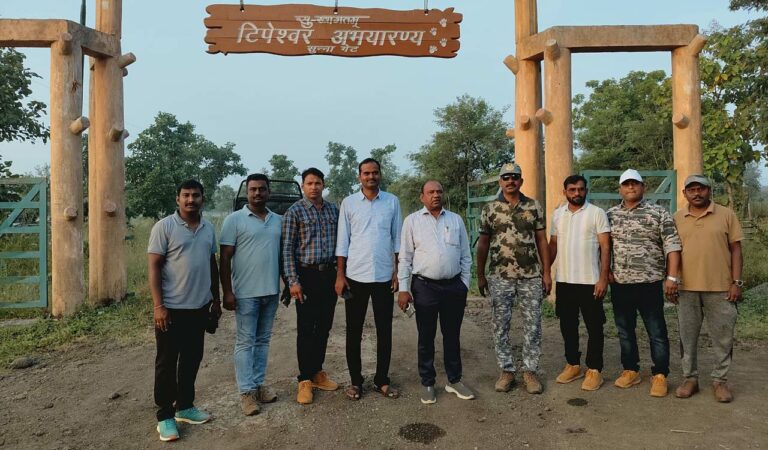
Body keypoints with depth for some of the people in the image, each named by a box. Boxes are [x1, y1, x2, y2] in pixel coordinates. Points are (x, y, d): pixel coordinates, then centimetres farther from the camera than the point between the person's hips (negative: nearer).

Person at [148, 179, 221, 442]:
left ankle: (185, 406, 30)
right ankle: (165, 416, 18)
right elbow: (154, 267, -11)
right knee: (167, 363, 6)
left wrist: (216, 299, 14)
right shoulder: (164, 227, -8)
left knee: (191, 360, 15)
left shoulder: (208, 228, 9)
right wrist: (158, 306, -16)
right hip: (172, 308, -5)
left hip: (199, 307, 5)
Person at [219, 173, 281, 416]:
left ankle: (259, 384, 23)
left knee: (263, 340, 13)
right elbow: (225, 258, -7)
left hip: (271, 292, 5)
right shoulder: (234, 219, -4)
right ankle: (247, 391, 10)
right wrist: (227, 292, -12)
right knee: (245, 342, 3)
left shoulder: (278, 220, 9)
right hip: (246, 293, -5)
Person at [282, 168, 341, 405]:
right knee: (306, 329, 2)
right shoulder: (294, 212, -5)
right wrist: (293, 281, -15)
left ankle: (317, 372, 27)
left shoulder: (333, 210, 9)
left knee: (324, 327, 12)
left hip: (329, 274, 5)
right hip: (307, 276, -4)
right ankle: (305, 379, 14)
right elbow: (287, 249, -8)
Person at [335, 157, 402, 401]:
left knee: (384, 330, 8)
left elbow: (397, 238, 7)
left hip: (384, 276, 1)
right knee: (354, 331, 8)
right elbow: (342, 241, 2)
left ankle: (381, 380, 22)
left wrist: (397, 271, 2)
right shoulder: (348, 203, 2)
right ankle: (355, 380, 22)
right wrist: (340, 275, -3)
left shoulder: (392, 202, 4)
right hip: (355, 276, 0)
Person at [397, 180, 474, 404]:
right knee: (426, 338, 7)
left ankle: (454, 381, 27)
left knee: (452, 335, 13)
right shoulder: (412, 221, 2)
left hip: (454, 286, 2)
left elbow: (465, 256, 11)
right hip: (425, 287, -2)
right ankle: (427, 384, 21)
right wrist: (403, 289, -5)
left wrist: (464, 285, 6)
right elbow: (405, 258, 0)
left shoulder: (456, 220, 9)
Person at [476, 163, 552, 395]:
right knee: (500, 325, 5)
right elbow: (483, 244, 5)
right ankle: (507, 370, 19)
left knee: (532, 325, 4)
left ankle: (530, 371, 18)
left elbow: (542, 241, 5)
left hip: (531, 276, 0)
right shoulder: (489, 209, 3)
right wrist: (480, 275, 3)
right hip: (500, 277, 0)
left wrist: (546, 273, 1)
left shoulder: (534, 207, 4)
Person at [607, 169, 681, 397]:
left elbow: (672, 246, -6)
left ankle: (660, 375, 17)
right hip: (619, 284, 4)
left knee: (657, 332, 4)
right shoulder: (610, 215, 9)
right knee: (624, 331, 13)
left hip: (650, 283, -3)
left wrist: (672, 277, -12)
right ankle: (631, 370, 27)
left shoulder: (659, 213, -1)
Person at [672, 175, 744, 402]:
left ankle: (720, 380, 22)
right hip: (686, 288, 2)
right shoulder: (677, 218, 6)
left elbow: (736, 249, 1)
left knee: (722, 338, 7)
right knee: (688, 337, 9)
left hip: (720, 288, -1)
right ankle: (690, 378, 21)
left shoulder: (726, 215, 2)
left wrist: (737, 282, -5)